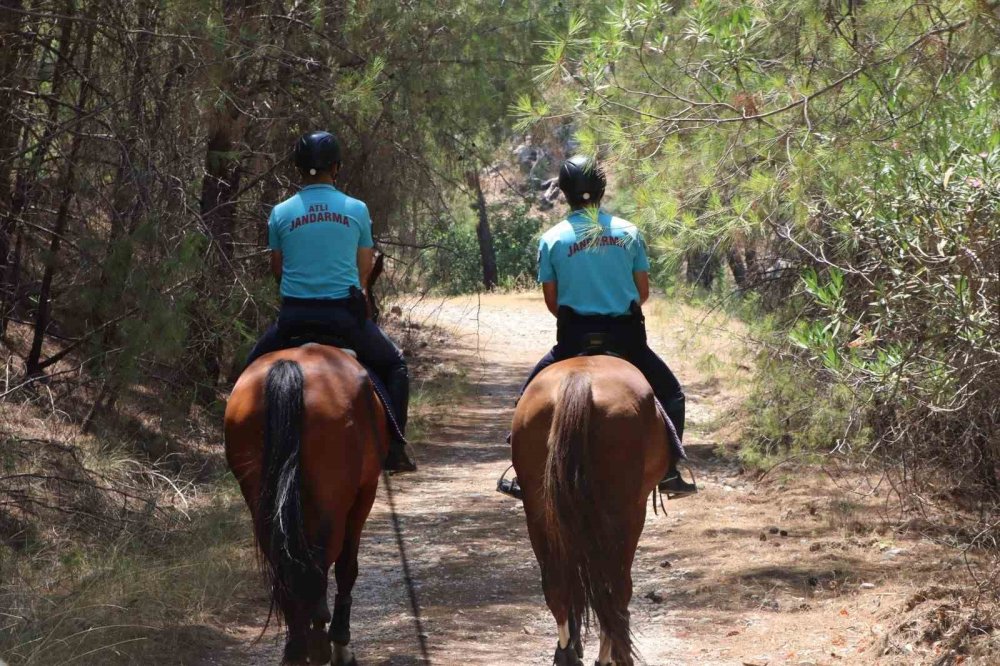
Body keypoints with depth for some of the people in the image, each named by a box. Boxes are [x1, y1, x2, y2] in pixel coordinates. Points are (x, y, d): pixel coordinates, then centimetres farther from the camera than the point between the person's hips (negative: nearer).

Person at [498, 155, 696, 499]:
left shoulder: (552, 239, -3)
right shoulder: (628, 232, 0)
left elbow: (551, 300, 2)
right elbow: (643, 292, 6)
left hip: (574, 339, 0)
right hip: (627, 337, 1)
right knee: (670, 393, 21)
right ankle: (669, 473, 12)